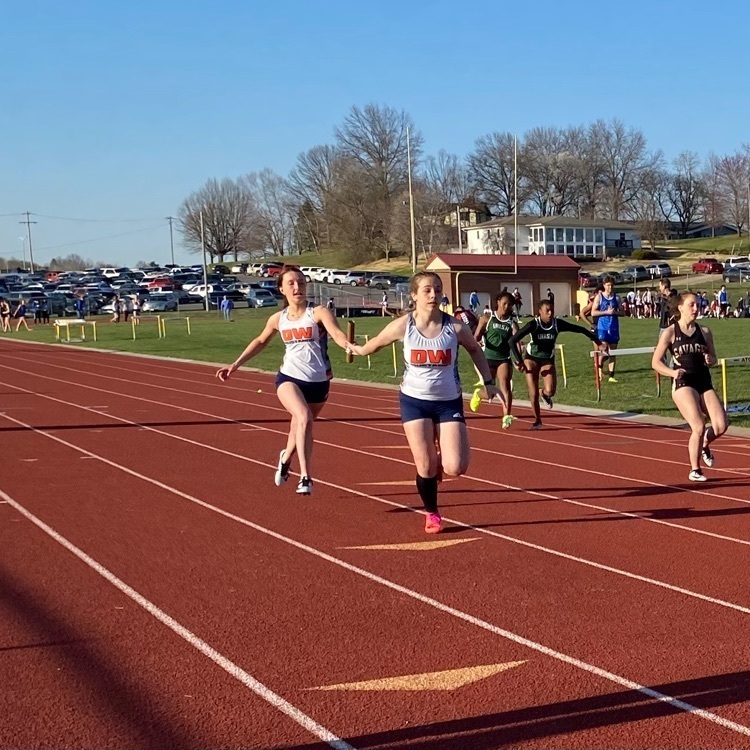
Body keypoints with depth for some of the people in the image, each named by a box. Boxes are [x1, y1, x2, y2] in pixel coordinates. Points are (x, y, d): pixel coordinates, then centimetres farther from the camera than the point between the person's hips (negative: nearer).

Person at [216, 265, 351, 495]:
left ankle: (286, 458, 50)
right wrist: (235, 365, 19)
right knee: (304, 418, -27)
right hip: (289, 378, 0)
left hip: (318, 381, 0)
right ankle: (305, 476, -26)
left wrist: (349, 346, -49)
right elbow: (260, 341, 21)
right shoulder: (278, 319, 3)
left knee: (299, 427, 17)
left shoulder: (318, 312, -8)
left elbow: (337, 333, -26)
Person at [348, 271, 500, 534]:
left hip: (449, 401, 0)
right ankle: (432, 514, 23)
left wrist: (488, 382, 7)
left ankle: (439, 459, 27)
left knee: (455, 468, -11)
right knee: (425, 466, -3)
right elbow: (376, 343, 7)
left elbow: (475, 350, 8)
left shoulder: (454, 326, -11)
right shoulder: (403, 326, -12)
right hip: (414, 401, 0)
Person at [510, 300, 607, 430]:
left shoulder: (557, 324, -17)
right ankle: (537, 420, 15)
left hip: (548, 360, 2)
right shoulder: (533, 324, -24)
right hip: (531, 358, -2)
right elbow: (513, 340, -27)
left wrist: (598, 342, -12)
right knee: (533, 392, -7)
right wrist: (519, 361, -29)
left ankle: (545, 394, 23)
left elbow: (580, 329, -10)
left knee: (550, 391, -16)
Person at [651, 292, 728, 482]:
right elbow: (656, 362, -1)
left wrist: (710, 360, -6)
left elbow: (713, 357, 18)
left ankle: (705, 445, 23)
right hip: (683, 384, -4)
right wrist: (672, 372, -19)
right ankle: (695, 470, 3)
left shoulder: (705, 332, 11)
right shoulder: (670, 333, -1)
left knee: (721, 425, -12)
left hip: (704, 383, 4)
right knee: (699, 427, -16)